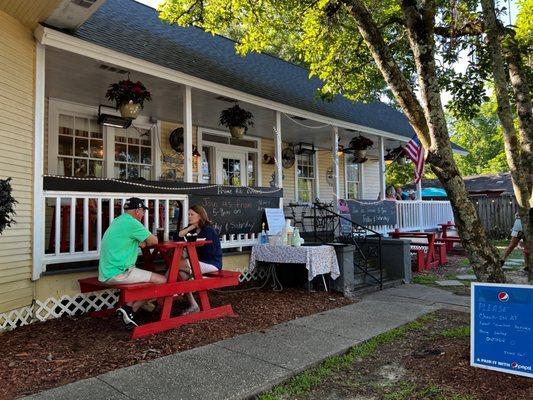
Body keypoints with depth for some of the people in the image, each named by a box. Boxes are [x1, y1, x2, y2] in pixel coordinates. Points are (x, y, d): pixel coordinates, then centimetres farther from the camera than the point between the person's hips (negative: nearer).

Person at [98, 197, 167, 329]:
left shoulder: (117, 221, 16)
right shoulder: (132, 223, -12)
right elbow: (154, 241, -7)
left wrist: (140, 242, 10)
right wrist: (145, 242, 15)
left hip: (106, 273, 10)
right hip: (118, 273, -10)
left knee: (146, 277, 24)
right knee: (162, 280, -10)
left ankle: (127, 309, 8)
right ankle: (129, 310, -4)